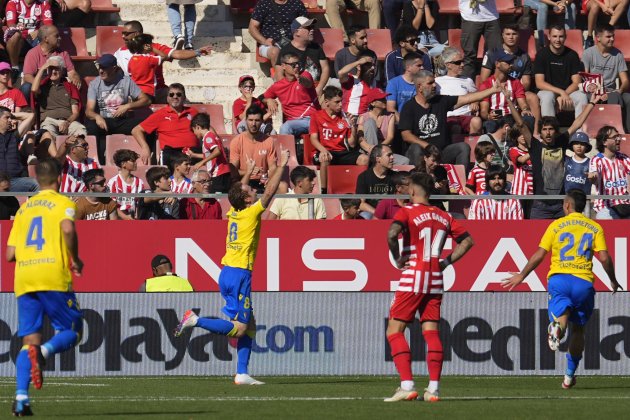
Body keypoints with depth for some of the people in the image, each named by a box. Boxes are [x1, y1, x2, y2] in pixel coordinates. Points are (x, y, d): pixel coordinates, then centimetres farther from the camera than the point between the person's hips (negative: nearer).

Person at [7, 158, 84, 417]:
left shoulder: (24, 208, 20)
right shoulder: (62, 203, 5)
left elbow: (10, 254, 17)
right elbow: (67, 229, -18)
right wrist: (75, 259, -4)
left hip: (23, 280, 5)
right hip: (53, 277, -5)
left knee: (29, 340, 6)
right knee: (71, 332, 6)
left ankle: (21, 397, -11)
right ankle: (44, 352, -26)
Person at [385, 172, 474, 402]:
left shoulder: (407, 212, -6)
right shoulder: (444, 216, 12)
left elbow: (392, 234, -24)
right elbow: (467, 240, 15)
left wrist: (398, 259, -9)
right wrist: (447, 261, 11)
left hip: (413, 279, -5)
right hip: (435, 280, 5)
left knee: (394, 330, 0)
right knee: (431, 332, 5)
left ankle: (407, 385, -12)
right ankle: (433, 388, -2)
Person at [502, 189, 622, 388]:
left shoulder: (556, 225, 6)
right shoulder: (595, 228, 8)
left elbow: (539, 255, 4)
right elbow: (604, 258, 0)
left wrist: (521, 276, 15)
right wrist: (613, 281, 15)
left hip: (558, 277, -1)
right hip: (583, 282, 1)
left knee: (561, 313, -13)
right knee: (578, 328, 14)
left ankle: (558, 327, -52)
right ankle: (570, 374, 19)